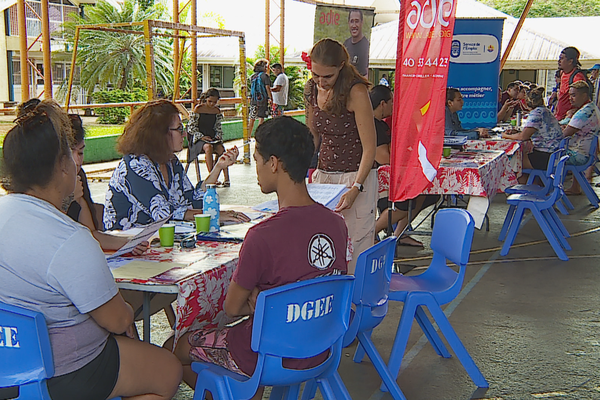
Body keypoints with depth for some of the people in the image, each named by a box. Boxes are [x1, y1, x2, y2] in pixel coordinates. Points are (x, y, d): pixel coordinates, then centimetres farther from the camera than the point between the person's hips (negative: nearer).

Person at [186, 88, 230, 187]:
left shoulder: (217, 111, 10)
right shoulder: (198, 109, -3)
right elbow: (191, 127, -3)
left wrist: (218, 137, 0)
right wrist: (201, 137, -14)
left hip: (212, 137, 4)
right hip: (198, 138, -4)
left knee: (221, 149, -27)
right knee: (208, 147, -36)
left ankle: (226, 178, -29)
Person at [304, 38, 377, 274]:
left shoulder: (356, 92, -14)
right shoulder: (311, 90, 5)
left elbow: (369, 148, -15)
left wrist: (355, 188, -24)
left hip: (356, 177, -6)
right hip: (323, 175, 6)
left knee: (355, 248, -6)